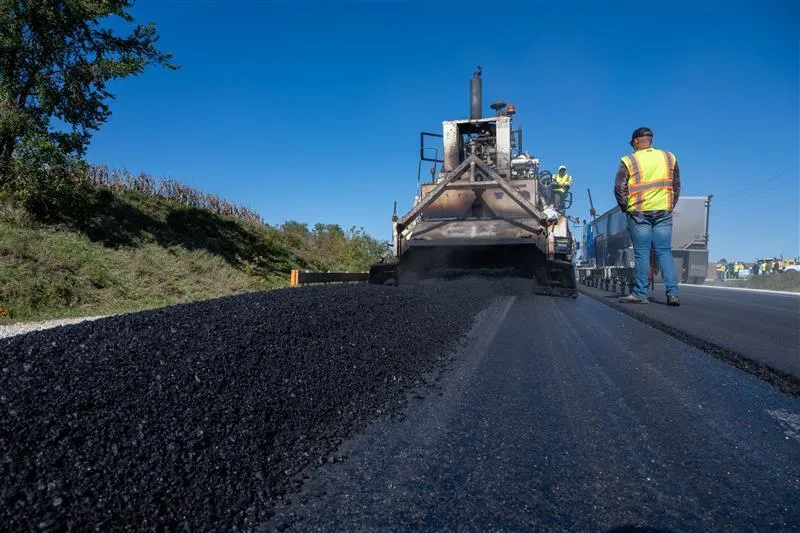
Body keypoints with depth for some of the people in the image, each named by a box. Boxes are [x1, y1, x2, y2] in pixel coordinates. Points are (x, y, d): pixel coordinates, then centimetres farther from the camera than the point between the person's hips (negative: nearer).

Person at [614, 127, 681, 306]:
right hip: (664, 212, 3)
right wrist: (670, 206, 20)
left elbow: (619, 189, -6)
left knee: (642, 253, 1)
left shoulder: (628, 161, -4)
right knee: (664, 252, 7)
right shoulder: (669, 157, 9)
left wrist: (625, 208, 8)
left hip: (639, 213, -3)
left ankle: (640, 294, 5)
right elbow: (677, 185, 12)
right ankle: (672, 293, 1)